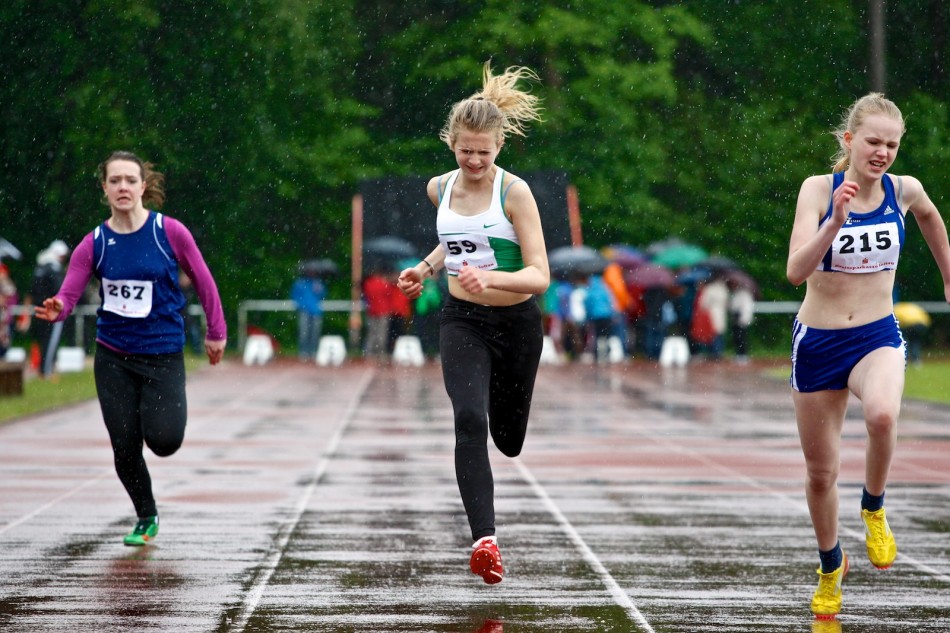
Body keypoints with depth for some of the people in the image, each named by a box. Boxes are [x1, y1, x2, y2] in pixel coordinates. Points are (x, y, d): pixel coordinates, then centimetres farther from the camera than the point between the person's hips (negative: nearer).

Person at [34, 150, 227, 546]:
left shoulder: (170, 232, -10)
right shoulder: (94, 243, -4)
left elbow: (202, 280, 1)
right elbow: (68, 294, -10)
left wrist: (216, 332, 8)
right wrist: (56, 309, -34)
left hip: (163, 354, -2)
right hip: (113, 357, 2)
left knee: (163, 441, -14)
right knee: (124, 449, 3)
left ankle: (171, 406, 24)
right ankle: (146, 519, 27)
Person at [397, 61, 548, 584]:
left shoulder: (514, 192, -14)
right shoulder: (440, 188, 0)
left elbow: (540, 276, -20)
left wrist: (491, 278, -36)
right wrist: (425, 268, 8)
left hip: (516, 324, -2)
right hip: (461, 321, 2)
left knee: (508, 440, 13)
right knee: (469, 420, -23)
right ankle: (485, 539, -29)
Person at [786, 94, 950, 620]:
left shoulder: (904, 190, -5)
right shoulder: (819, 189, -13)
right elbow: (796, 271, -24)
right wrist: (835, 221, -36)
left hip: (877, 338, 0)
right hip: (817, 342, 0)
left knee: (882, 414, -35)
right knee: (820, 472, 11)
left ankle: (873, 509, -6)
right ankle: (831, 570, 37)